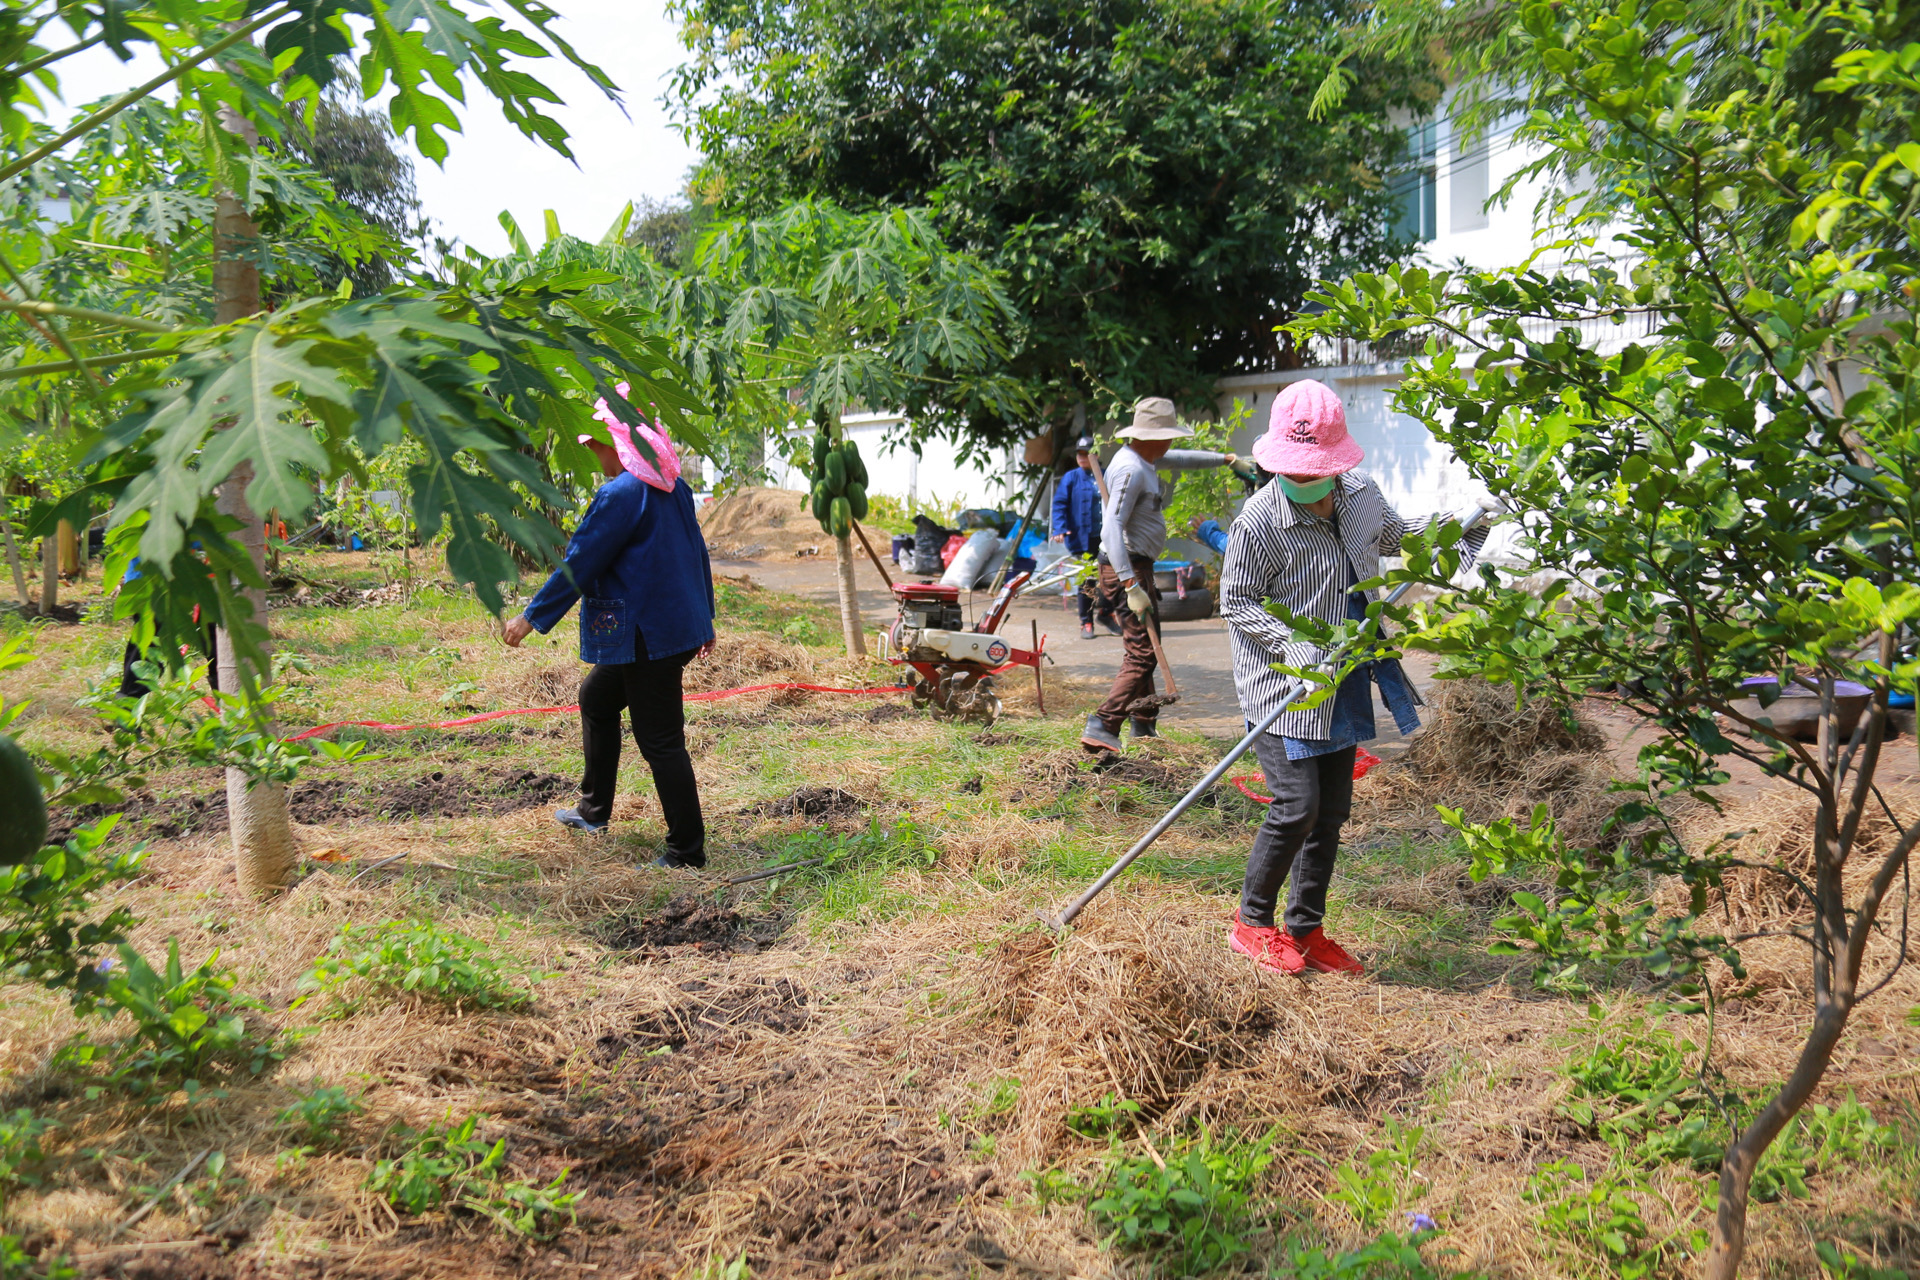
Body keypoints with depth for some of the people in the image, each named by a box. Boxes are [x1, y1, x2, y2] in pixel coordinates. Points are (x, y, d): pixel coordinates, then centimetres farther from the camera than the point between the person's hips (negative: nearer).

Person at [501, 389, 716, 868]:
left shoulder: (620, 495, -18)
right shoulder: (674, 488, 9)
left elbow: (579, 564, -16)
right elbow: (696, 553, 17)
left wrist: (532, 617, -8)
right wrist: (704, 619, 26)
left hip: (649, 636, -10)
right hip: (679, 626, 10)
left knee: (661, 742, -2)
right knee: (596, 696, 25)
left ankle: (687, 851, 5)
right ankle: (593, 810, 36)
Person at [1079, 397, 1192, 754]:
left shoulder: (1143, 463, 14)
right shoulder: (1131, 469, -19)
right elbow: (1113, 525, -29)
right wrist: (1131, 585, -35)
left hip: (1137, 568, 11)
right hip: (1126, 568, -11)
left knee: (1141, 651, 19)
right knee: (1141, 654, -15)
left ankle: (1145, 727, 29)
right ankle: (1102, 727, -20)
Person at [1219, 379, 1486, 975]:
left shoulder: (1361, 496, 3)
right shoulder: (1260, 518, -17)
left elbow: (1394, 536, 25)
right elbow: (1236, 602, -11)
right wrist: (1295, 646, -23)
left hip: (1344, 685, 7)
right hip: (1282, 686, -7)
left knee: (1333, 807, 11)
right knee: (1297, 803, -12)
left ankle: (1306, 929, 25)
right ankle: (1253, 922, 9)